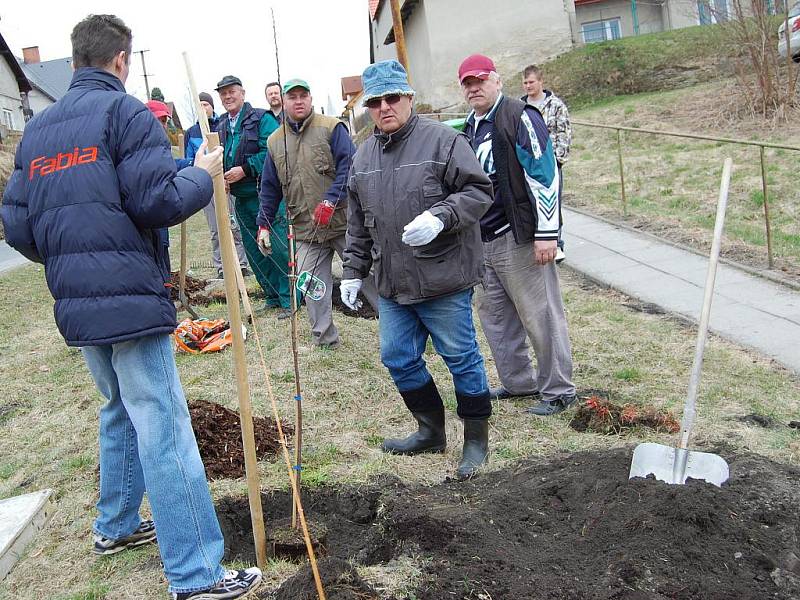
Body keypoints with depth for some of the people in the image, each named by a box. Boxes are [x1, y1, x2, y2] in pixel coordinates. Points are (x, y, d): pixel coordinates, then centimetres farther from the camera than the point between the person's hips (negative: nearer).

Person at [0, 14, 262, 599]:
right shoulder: (126, 112, -7)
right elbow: (157, 201, -16)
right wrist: (202, 175, 1)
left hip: (75, 304, 8)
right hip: (131, 296, -8)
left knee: (121, 412, 25)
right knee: (164, 432, -6)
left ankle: (116, 525, 39)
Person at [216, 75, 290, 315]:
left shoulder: (261, 119, -6)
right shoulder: (221, 126, 16)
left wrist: (244, 169, -19)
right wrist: (220, 177, 0)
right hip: (241, 199, 8)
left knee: (277, 247, -7)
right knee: (254, 251, 13)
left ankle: (288, 299, 2)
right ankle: (272, 297, 24)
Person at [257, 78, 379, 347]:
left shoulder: (331, 128, -2)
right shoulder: (275, 141, 12)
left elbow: (349, 167, -11)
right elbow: (269, 189, 16)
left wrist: (331, 201, -21)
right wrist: (264, 224, 11)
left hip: (343, 222, -4)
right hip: (306, 230, 4)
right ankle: (324, 339, 14)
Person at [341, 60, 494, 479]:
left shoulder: (442, 140, -8)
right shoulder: (363, 156, 12)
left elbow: (478, 191, -11)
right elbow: (359, 222, 18)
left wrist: (440, 216, -25)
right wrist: (354, 270, 16)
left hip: (444, 279, -6)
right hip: (392, 285, 7)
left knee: (461, 358, 4)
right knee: (399, 359, 13)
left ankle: (476, 438, 22)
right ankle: (431, 431, 33)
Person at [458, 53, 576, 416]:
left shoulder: (519, 117, -11)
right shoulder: (470, 127, 15)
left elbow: (544, 175, -16)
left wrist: (547, 233, -19)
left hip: (519, 237, -9)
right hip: (485, 240, 9)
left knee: (540, 314, -2)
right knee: (493, 312, 15)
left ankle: (558, 390, 11)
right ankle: (518, 381, 29)